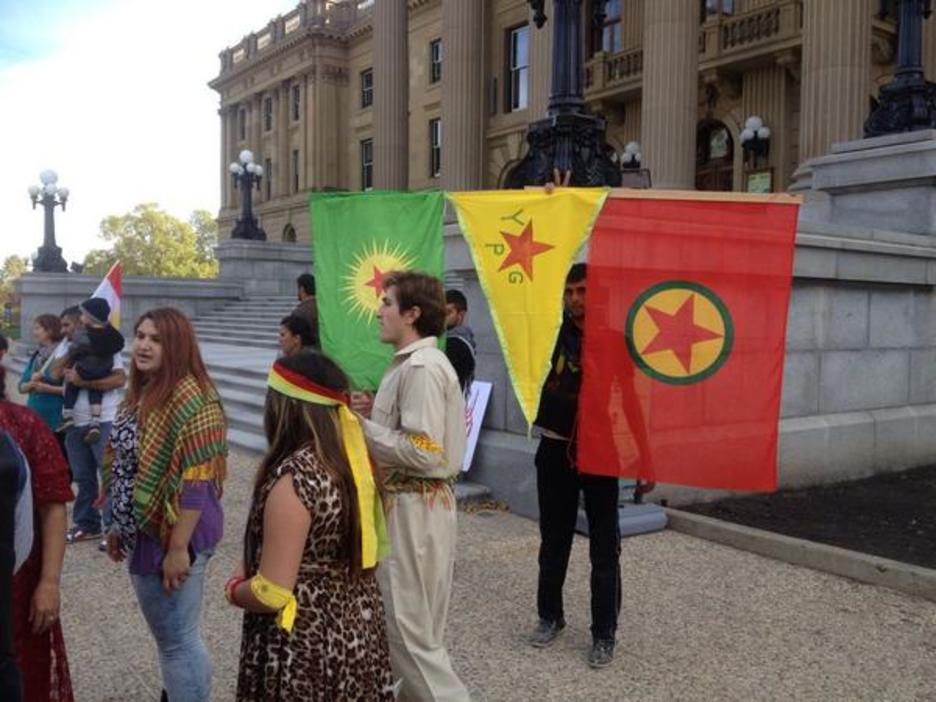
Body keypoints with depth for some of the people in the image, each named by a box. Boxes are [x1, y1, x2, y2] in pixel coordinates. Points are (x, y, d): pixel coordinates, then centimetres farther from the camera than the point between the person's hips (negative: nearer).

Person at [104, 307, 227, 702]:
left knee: (178, 639, 4)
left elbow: (197, 481, -24)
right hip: (145, 532, 9)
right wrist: (119, 525, 17)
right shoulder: (142, 392, 8)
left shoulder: (190, 397, -21)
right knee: (169, 635, 22)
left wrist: (179, 547, -23)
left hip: (171, 536, -9)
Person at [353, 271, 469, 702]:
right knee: (416, 621, 19)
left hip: (413, 507, -10)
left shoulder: (422, 367, -19)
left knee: (405, 625, -1)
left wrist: (362, 427, -16)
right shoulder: (412, 363, 13)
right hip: (413, 503, 10)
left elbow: (424, 452, -24)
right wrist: (373, 412, 4)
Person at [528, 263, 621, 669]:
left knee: (604, 549, 5)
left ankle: (604, 634, 17)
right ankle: (550, 616, 33)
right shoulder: (557, 332, 1)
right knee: (553, 541, 16)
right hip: (555, 449, 3)